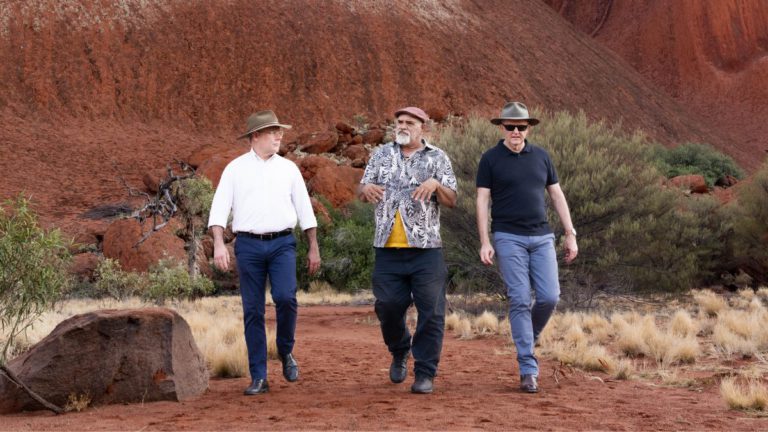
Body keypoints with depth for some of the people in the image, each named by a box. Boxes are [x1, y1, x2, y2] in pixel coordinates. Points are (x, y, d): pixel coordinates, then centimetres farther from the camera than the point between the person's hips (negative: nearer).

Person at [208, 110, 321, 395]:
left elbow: (304, 209, 15)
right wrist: (218, 244, -15)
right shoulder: (235, 169, 5)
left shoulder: (288, 168, 12)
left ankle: (285, 351, 8)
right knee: (253, 310, 0)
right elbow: (219, 208, -1)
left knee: (285, 297, -19)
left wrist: (314, 247, 12)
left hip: (282, 244, 1)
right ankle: (258, 378, 6)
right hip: (249, 245, -1)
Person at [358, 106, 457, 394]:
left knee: (431, 312, -5)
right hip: (388, 249, 2)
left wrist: (436, 184, -19)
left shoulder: (437, 158, 7)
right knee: (388, 306, 2)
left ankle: (425, 373, 4)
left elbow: (452, 201, 1)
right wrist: (366, 189, -14)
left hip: (425, 249, -2)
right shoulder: (382, 154, 14)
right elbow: (361, 193, 11)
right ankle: (399, 352, 30)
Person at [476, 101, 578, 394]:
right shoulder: (490, 159, 1)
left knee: (549, 298, -6)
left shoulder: (541, 157, 11)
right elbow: (482, 201, -1)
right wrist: (485, 242, -10)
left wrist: (571, 234, 8)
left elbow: (557, 196, 14)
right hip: (509, 238, -3)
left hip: (541, 237, 3)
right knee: (520, 301, -7)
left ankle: (525, 340, 23)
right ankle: (528, 369, -3)